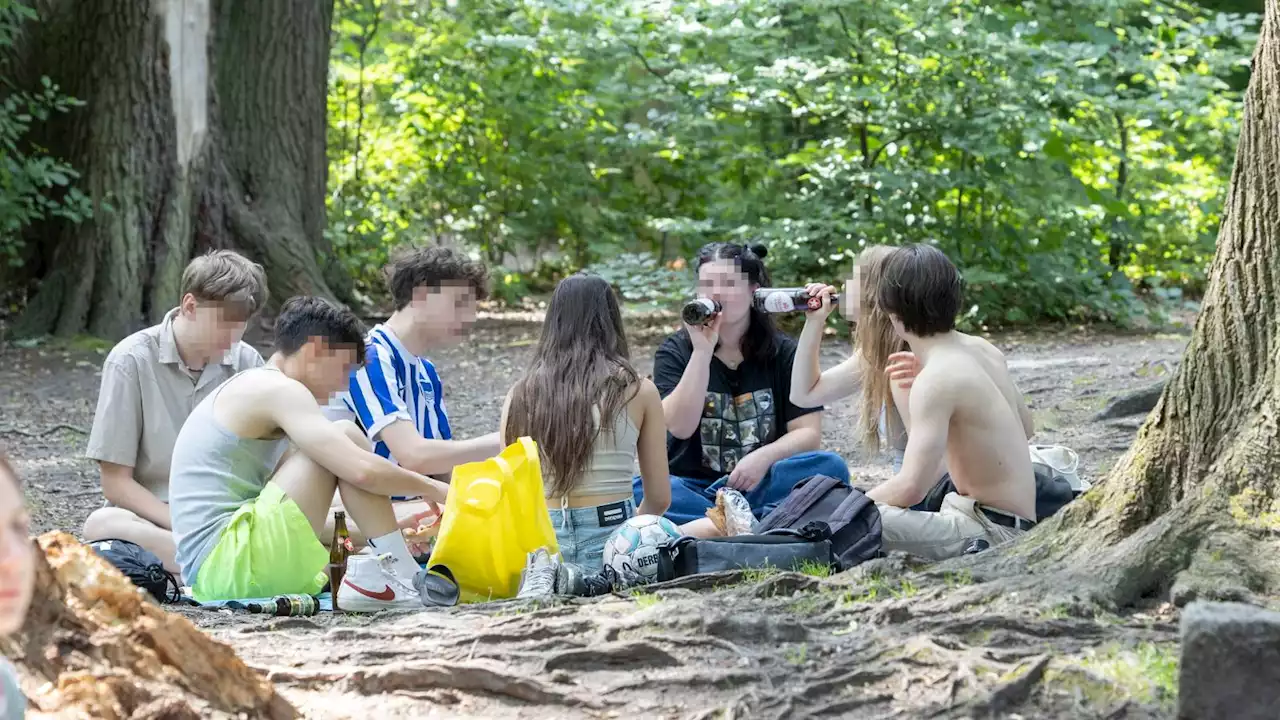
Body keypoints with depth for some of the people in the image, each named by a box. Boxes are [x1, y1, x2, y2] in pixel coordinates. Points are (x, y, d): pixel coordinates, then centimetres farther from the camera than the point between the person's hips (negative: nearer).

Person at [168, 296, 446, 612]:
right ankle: (401, 573, -8)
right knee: (345, 436, -8)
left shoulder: (249, 392, 24)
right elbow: (362, 471, -17)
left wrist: (386, 529, 27)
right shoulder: (277, 389, -7)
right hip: (224, 564, -10)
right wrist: (431, 488, -1)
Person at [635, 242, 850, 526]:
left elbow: (808, 433, -2)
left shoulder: (784, 353, 6)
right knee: (634, 489, -32)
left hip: (760, 485, 1)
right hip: (694, 486, -1)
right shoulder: (675, 352, 4)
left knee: (831, 467, -27)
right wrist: (702, 351, -19)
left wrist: (764, 457, -21)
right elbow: (680, 427, -11)